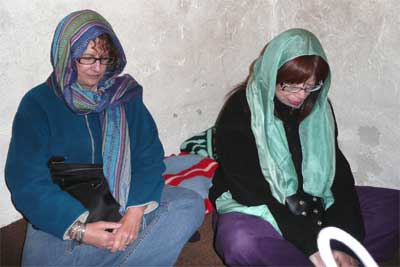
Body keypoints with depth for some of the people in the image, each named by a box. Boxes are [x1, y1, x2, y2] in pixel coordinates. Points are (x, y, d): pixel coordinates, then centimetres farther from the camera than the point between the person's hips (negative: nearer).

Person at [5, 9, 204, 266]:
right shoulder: (38, 104, -4)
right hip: (62, 218, -3)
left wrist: (136, 211, -19)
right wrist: (80, 229, -21)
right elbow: (26, 181, -11)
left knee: (191, 203, -18)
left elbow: (150, 156, -1)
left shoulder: (124, 95, 6)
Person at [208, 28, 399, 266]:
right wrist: (312, 247, -27)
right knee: (240, 241, -39)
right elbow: (251, 189, -21)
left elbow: (338, 172, -6)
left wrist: (346, 245, -20)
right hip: (254, 206, -5)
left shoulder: (319, 107, 0)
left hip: (314, 205, 5)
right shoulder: (239, 112, -16)